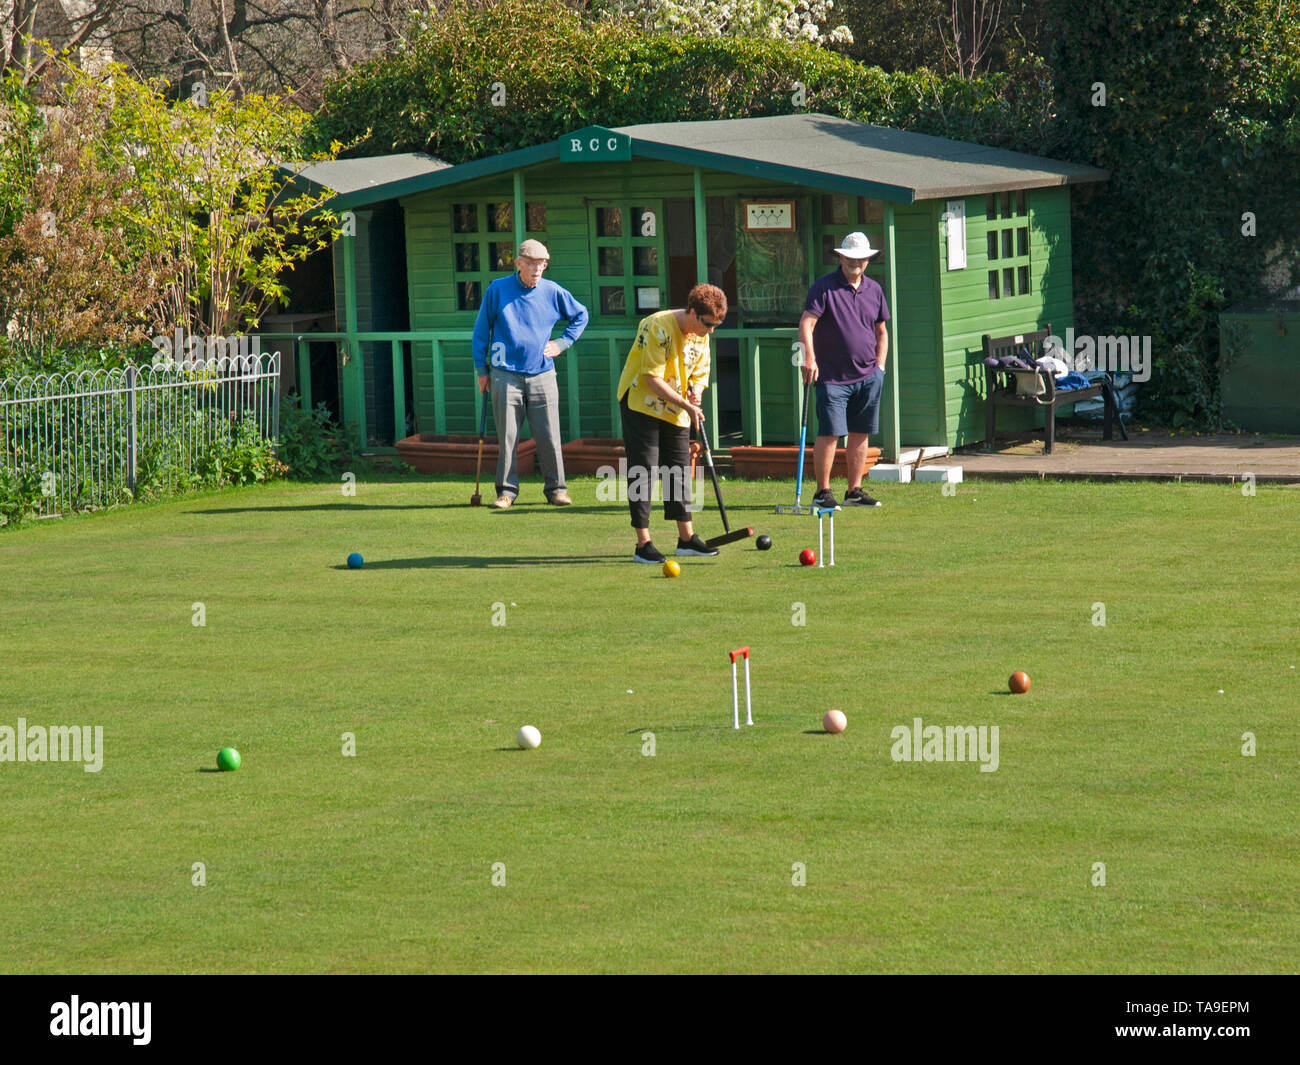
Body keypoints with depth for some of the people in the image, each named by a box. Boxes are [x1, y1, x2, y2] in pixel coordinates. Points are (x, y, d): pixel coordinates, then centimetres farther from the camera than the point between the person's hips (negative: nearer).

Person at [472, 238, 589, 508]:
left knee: (549, 436, -1)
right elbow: (481, 329, 8)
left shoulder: (552, 292, 5)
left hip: (542, 375, 1)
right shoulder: (498, 289, 1)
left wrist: (562, 343, 12)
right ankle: (507, 490, 6)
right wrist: (481, 369, 6)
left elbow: (581, 315, 23)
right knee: (507, 436, -1)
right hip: (506, 375, -1)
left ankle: (556, 488, 8)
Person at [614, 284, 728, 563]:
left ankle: (686, 538, 17)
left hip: (676, 411, 7)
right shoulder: (659, 328, -24)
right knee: (643, 470, -8)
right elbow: (652, 379, -25)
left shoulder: (701, 335, 0)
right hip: (641, 403, -7)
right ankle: (643, 544, -7)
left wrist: (696, 391, -12)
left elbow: (700, 373, 11)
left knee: (680, 471, 9)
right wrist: (687, 406, -26)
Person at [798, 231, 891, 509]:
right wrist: (809, 357, -24)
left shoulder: (874, 290, 12)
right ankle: (822, 491, -1)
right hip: (833, 377, -5)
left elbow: (881, 332, 22)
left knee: (860, 434, 8)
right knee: (829, 434, -8)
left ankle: (855, 490, 16)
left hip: (867, 377, 5)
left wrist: (880, 365, 11)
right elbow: (806, 324, -12)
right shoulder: (824, 287, -4)